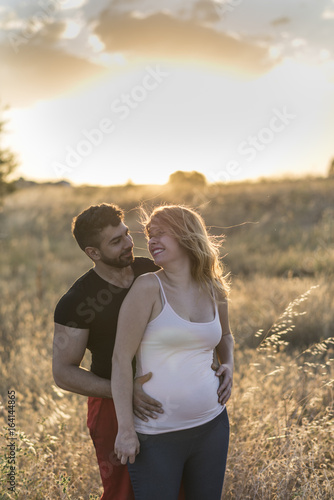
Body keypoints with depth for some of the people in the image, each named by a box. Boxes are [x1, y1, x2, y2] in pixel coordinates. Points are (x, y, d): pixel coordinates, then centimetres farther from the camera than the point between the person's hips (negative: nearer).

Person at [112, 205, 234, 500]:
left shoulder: (214, 292, 5)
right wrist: (125, 429, -15)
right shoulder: (149, 287, -11)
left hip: (212, 425, 5)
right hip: (157, 435, -5)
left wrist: (229, 365, 5)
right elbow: (121, 358, -13)